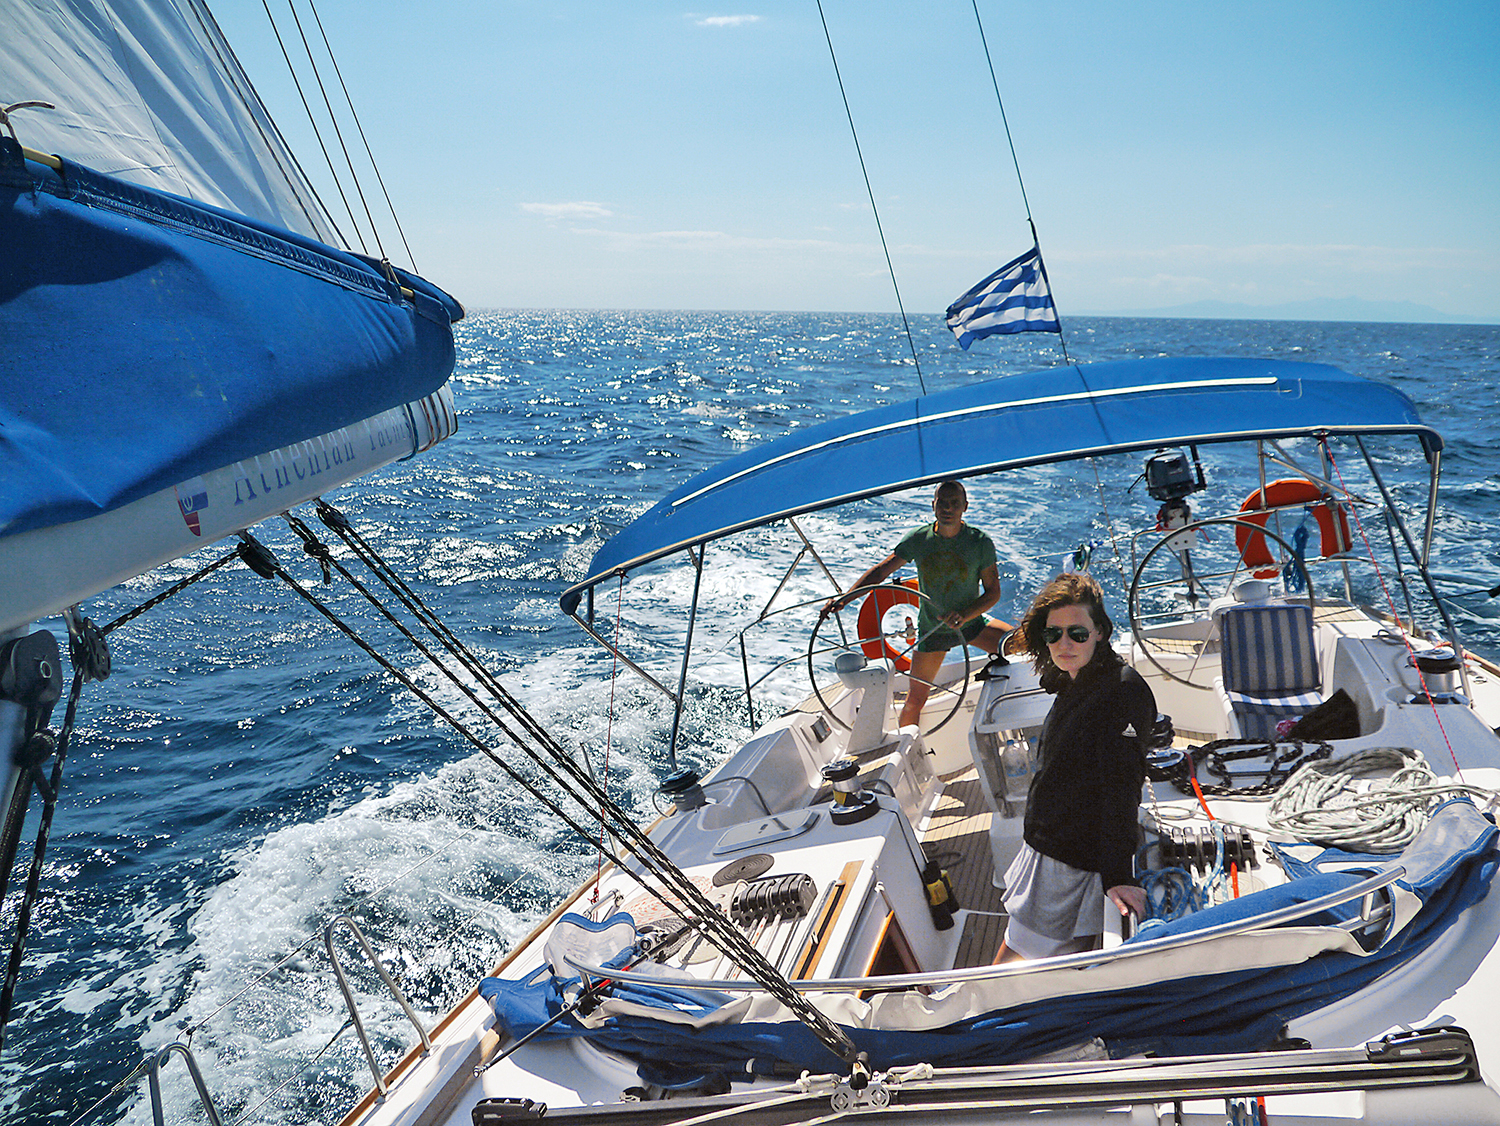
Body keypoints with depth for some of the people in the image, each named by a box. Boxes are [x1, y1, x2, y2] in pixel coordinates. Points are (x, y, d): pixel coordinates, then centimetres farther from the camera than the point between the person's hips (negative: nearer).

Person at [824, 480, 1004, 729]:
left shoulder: (980, 543, -15)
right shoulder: (917, 539, -13)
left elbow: (993, 592, -12)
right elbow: (880, 571, -6)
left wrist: (965, 615, -29)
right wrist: (845, 597, -17)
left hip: (971, 623, 1)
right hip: (932, 630, 0)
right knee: (915, 701, 2)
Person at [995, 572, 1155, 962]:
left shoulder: (1123, 691, -21)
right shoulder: (1074, 684, 9)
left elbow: (1120, 787, -27)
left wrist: (1118, 877, -29)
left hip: (1072, 866, -9)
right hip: (1047, 847, 9)